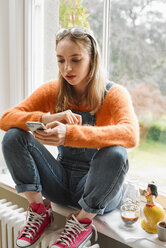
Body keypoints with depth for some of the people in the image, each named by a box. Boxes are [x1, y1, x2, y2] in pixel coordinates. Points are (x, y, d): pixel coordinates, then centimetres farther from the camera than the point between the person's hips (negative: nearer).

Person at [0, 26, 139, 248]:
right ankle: (39, 210, -1)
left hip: (98, 186, -2)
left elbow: (130, 134, -33)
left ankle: (83, 221, -10)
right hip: (61, 182, 3)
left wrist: (69, 134, -46)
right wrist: (47, 118, -31)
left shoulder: (114, 94, -12)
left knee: (115, 154, -36)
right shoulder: (52, 91, -1)